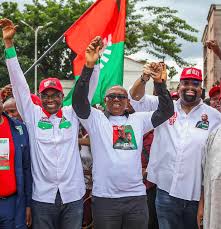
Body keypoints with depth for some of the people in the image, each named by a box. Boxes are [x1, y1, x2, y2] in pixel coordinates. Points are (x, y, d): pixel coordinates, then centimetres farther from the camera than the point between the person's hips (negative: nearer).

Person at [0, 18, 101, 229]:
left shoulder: (72, 114, 5)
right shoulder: (33, 116, 3)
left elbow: (87, 86, 0)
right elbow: (18, 82, 0)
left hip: (73, 195, 1)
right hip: (42, 196, -1)